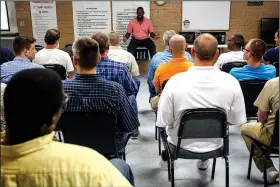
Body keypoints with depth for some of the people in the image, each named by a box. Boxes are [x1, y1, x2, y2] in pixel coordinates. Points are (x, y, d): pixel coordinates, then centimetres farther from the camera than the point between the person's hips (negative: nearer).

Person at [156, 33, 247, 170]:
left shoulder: (175, 81, -26)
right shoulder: (231, 82, -20)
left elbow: (162, 122, -19)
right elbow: (237, 121, -10)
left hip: (182, 144, -1)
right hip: (215, 144, 2)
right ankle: (204, 160, 52)